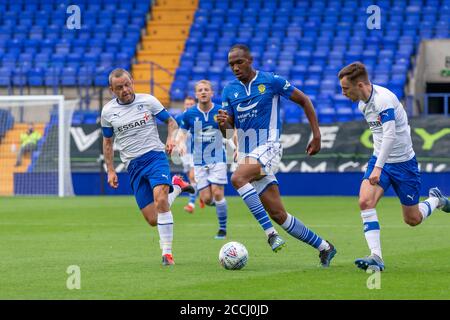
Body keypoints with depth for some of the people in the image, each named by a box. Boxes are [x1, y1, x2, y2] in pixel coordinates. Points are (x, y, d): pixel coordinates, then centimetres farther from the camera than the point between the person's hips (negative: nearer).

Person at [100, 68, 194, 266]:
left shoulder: (148, 101, 0)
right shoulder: (108, 111, 6)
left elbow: (171, 121, 11)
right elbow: (107, 141, 18)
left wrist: (171, 137, -10)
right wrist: (110, 170, 12)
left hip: (155, 155, -3)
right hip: (133, 166, 3)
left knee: (160, 199, -30)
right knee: (152, 220, -4)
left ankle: (167, 253, -23)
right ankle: (175, 186, 26)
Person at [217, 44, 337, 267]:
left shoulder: (271, 82, -5)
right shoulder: (229, 90, 8)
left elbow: (304, 101, 4)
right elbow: (228, 131, 7)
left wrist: (316, 135, 0)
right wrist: (223, 124, -17)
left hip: (268, 148, -5)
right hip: (246, 154, 5)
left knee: (238, 178, -33)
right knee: (277, 214, 1)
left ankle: (270, 232, -31)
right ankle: (324, 247, 13)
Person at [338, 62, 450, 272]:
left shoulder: (384, 99, -25)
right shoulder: (362, 104, 2)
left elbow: (390, 135, -35)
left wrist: (378, 167, -44)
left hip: (403, 162, -7)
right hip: (380, 160, 7)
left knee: (412, 220, 5)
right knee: (365, 201, -20)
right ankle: (376, 257, -22)